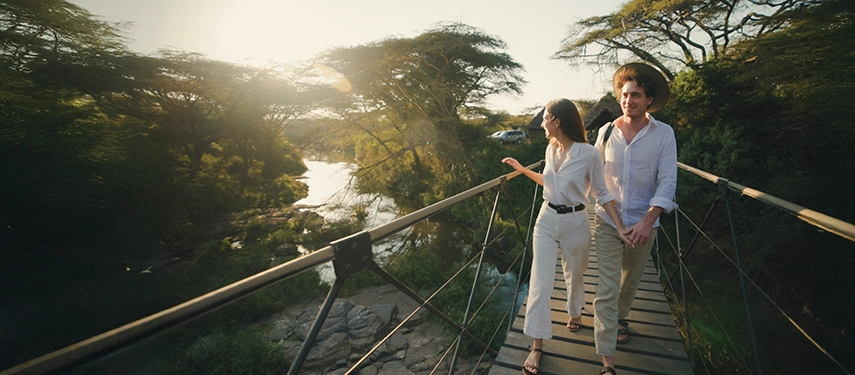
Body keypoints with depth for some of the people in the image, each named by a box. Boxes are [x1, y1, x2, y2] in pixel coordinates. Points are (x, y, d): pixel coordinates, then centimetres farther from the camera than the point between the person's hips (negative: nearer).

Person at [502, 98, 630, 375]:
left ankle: (575, 313, 53)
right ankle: (537, 345, 13)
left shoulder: (589, 153, -17)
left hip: (575, 223, -4)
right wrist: (521, 169, 18)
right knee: (540, 283, 1)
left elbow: (602, 194, -9)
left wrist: (621, 229, -15)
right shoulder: (551, 148, 0)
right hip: (546, 220, 4)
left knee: (574, 276, 20)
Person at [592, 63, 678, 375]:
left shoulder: (663, 134, -6)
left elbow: (667, 182, -11)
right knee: (606, 289, -4)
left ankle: (621, 316, 51)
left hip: (643, 224, 0)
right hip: (607, 221, 0)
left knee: (630, 281, 21)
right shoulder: (606, 132, -2)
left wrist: (648, 221, -21)